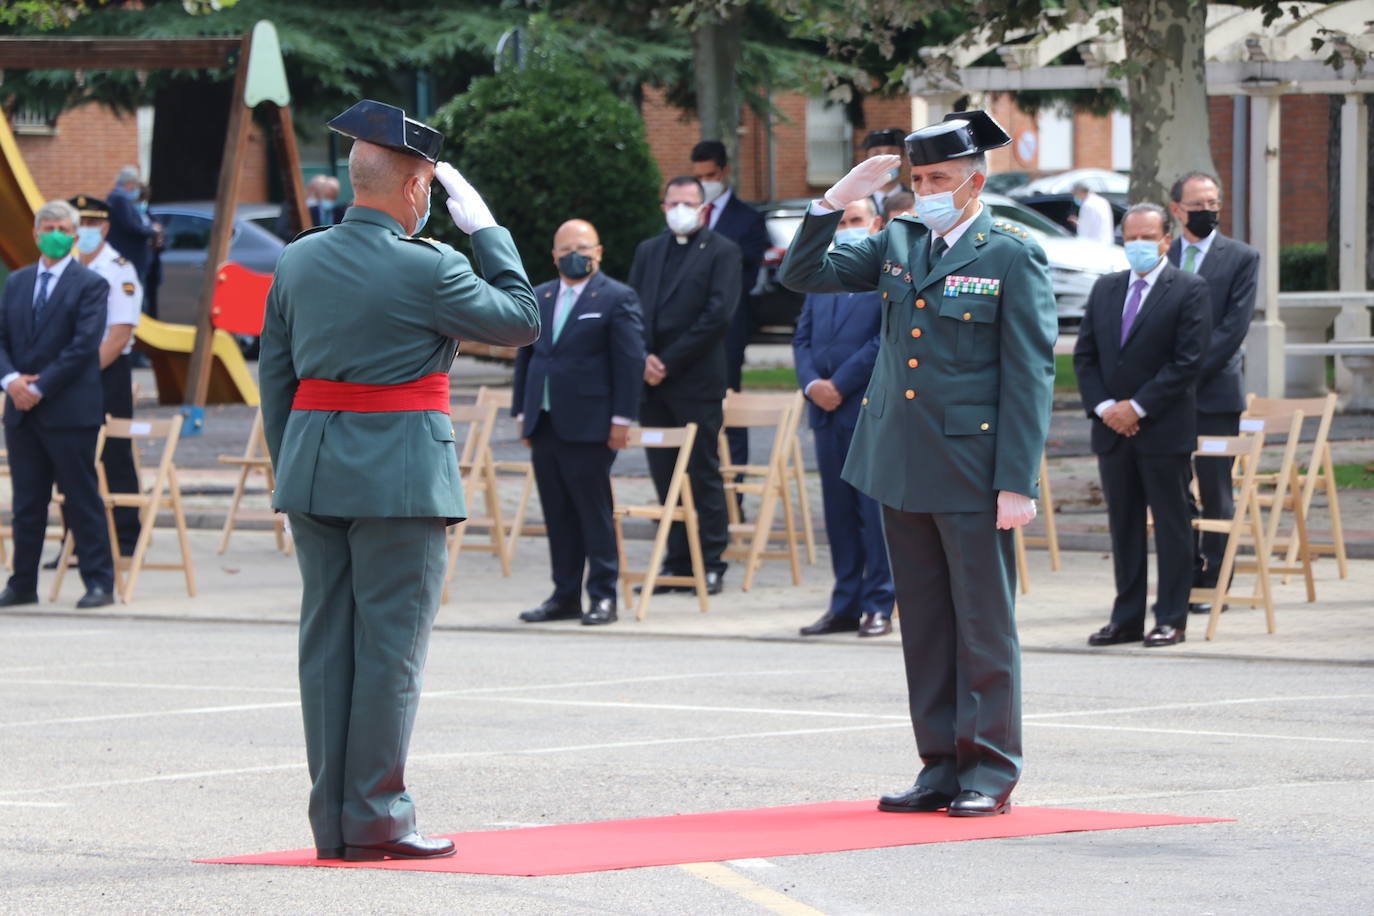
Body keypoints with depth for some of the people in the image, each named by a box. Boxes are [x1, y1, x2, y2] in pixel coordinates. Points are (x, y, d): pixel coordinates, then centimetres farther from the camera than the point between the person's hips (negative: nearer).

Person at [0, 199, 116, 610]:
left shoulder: (90, 284, -4)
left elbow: (84, 344, -13)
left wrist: (40, 387, -15)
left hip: (69, 410, -5)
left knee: (82, 500, -2)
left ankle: (99, 583, 3)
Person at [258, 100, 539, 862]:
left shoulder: (297, 261, 7)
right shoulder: (425, 269, -12)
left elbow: (274, 376, 12)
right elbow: (522, 320, 0)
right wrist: (486, 231, 7)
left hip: (313, 464, 6)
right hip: (398, 473, -6)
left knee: (326, 642, 8)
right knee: (390, 646, -1)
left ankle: (332, 823, 11)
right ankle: (375, 818, -1)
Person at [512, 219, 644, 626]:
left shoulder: (617, 298, -3)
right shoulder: (538, 298, 15)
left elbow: (630, 360, -7)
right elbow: (524, 356, 19)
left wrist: (622, 419, -12)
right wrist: (522, 411, 13)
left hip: (588, 425, -6)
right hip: (544, 422, 6)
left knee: (594, 511, -3)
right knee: (557, 513, 8)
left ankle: (603, 596, 3)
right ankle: (565, 595, 14)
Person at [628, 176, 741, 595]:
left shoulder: (721, 251, -1)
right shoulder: (648, 251, 16)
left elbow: (718, 313, -10)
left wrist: (669, 362, -12)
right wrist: (642, 358, -6)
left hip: (696, 383, -5)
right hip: (652, 383, 5)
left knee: (703, 475, -1)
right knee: (665, 477, 7)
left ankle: (711, 565, 3)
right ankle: (677, 564, 11)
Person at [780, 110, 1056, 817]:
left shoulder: (1013, 256, -6)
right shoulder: (898, 243, 11)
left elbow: (1029, 377, -9)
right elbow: (803, 274, 14)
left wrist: (1017, 483, -14)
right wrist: (835, 202, -1)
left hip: (972, 468, -6)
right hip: (901, 467, 6)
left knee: (983, 624, -1)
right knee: (924, 625, 10)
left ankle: (990, 771, 5)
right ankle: (940, 767, 16)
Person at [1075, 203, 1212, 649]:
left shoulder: (1188, 290, -4)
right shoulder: (1105, 289, 13)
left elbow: (1187, 361, -11)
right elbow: (1085, 355, 10)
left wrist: (1137, 407, -14)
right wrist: (1103, 407, -5)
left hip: (1164, 428, -5)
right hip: (1112, 428, 5)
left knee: (1171, 524, 0)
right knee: (1123, 524, 9)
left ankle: (1171, 619, 3)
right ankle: (1127, 618, 13)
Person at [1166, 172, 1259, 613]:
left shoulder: (1242, 258, 1)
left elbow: (1234, 326, -7)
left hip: (1215, 391, -3)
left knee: (1215, 489, -1)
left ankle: (1213, 582, 4)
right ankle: (1185, 577, 12)